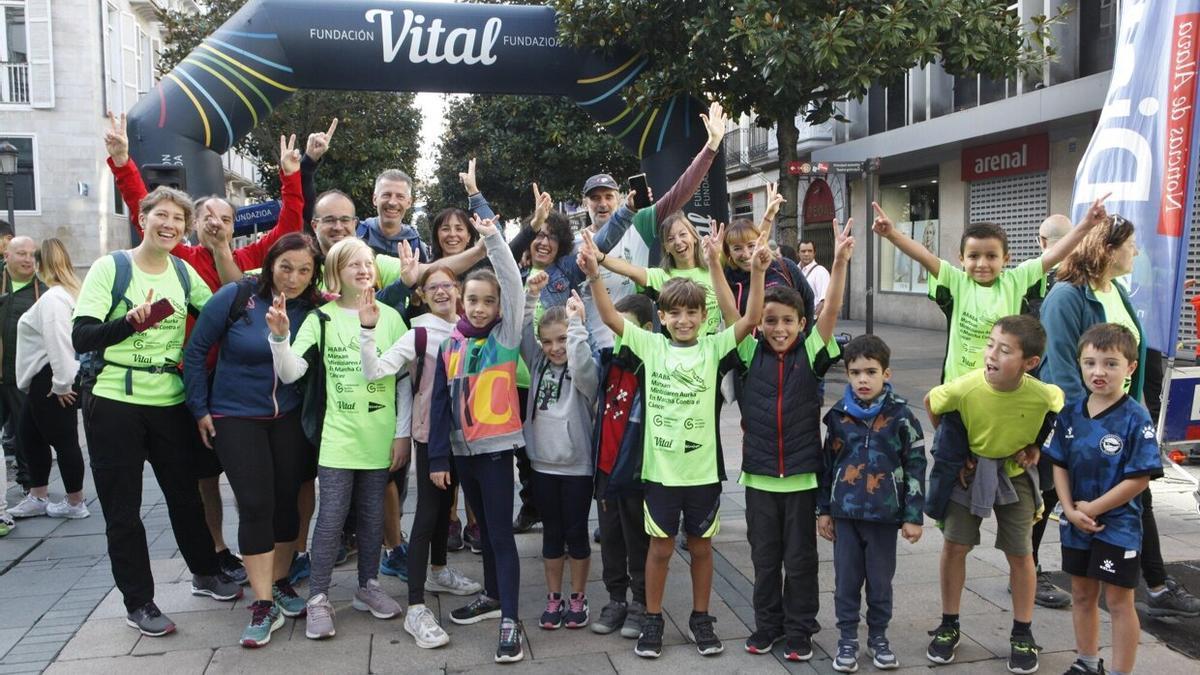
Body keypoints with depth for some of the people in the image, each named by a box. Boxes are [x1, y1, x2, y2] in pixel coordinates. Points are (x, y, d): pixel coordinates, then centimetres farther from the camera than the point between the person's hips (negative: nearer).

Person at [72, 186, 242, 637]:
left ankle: (206, 573, 35)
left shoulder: (184, 273, 6)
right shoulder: (110, 267, -7)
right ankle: (138, 603, 20)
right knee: (122, 509, 6)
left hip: (171, 402, 4)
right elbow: (81, 337, -14)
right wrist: (130, 321, -29)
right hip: (115, 403, -4)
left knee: (185, 494, 15)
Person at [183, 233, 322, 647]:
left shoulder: (313, 309, -7)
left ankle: (279, 584, 29)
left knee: (286, 500, 9)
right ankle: (263, 606, 1)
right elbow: (196, 350, -4)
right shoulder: (236, 296, -13)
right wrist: (200, 409, -2)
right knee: (255, 505, -7)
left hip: (289, 418, 3)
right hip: (236, 416, -2)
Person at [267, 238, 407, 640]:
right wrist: (280, 336, -25)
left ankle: (368, 587, 28)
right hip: (337, 437, -2)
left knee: (373, 516, 12)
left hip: (380, 437, 2)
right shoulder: (321, 319, -1)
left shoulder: (390, 317, 3)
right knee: (332, 517, -2)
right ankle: (318, 599, 9)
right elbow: (290, 374, -8)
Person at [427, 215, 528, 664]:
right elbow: (440, 403, 5)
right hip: (462, 449, 5)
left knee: (501, 532, -3)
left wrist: (492, 239, -23)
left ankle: (510, 621, 0)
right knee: (483, 527, 19)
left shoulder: (505, 338, -5)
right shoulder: (450, 345, 5)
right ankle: (492, 595, 36)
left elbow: (514, 285, -18)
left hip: (496, 447, -4)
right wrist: (438, 456, 2)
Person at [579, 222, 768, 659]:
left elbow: (751, 319, -13)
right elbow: (611, 318, -10)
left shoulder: (713, 348, -2)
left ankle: (700, 618, 31)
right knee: (660, 546, 11)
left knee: (701, 546, 14)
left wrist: (758, 273, -25)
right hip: (660, 467, 0)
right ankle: (652, 620, 26)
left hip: (703, 467, 0)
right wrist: (594, 276, -24)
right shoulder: (651, 345, -2)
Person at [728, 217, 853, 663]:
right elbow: (730, 313, -10)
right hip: (759, 474, 1)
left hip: (802, 473, -1)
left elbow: (831, 312, -15)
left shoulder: (810, 355, -4)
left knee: (800, 558, 10)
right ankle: (767, 624, 29)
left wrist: (839, 263, -28)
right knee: (764, 557, 14)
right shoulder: (751, 355, -1)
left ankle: (799, 630, 24)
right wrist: (715, 265, -21)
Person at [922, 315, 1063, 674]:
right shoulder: (964, 388, -28)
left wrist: (1035, 446, -6)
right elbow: (931, 402, -6)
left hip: (1014, 474, 0)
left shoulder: (1043, 396, -26)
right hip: (968, 472, 0)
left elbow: (1060, 405, 0)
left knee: (1020, 553, 6)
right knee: (954, 546, 2)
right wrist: (953, 449, -1)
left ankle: (1023, 636, 23)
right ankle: (948, 627, 19)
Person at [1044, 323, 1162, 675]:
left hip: (1118, 525, -5)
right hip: (1076, 523, 6)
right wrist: (1070, 509, -9)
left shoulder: (1135, 419, -16)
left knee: (1118, 600, 4)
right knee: (1082, 594, 18)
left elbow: (1140, 478, -18)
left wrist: (1093, 508, -15)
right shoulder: (1071, 414, -1)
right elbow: (1059, 465, 4)